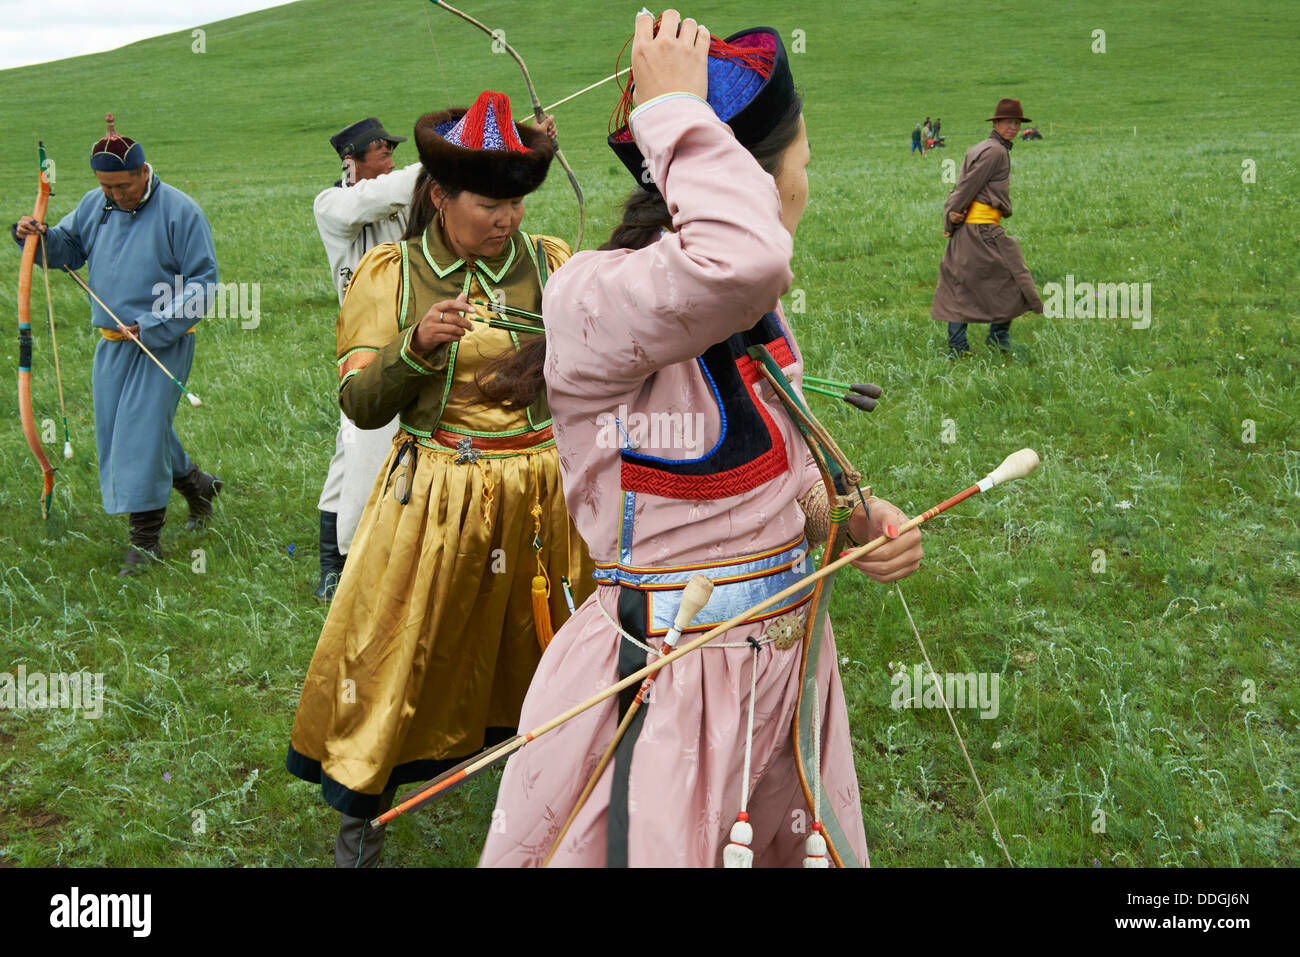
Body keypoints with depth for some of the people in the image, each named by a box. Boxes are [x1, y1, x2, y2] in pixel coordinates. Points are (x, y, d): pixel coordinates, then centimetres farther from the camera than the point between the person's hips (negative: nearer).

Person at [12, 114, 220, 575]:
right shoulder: (94, 205, 6)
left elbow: (202, 282, -12)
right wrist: (36, 235, -6)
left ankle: (145, 537, 0)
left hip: (163, 343, -7)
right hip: (112, 343, 7)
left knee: (142, 427, -10)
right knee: (115, 428, 13)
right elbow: (67, 247, 17)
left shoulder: (179, 212, -11)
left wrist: (153, 327, -18)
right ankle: (196, 485, 33)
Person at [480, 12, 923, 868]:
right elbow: (744, 257, -42)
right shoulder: (586, 299, -22)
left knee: (814, 848, 21)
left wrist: (857, 521, -2)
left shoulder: (760, 316, 6)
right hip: (661, 693, -8)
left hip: (788, 665, 8)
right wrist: (674, 109, -27)